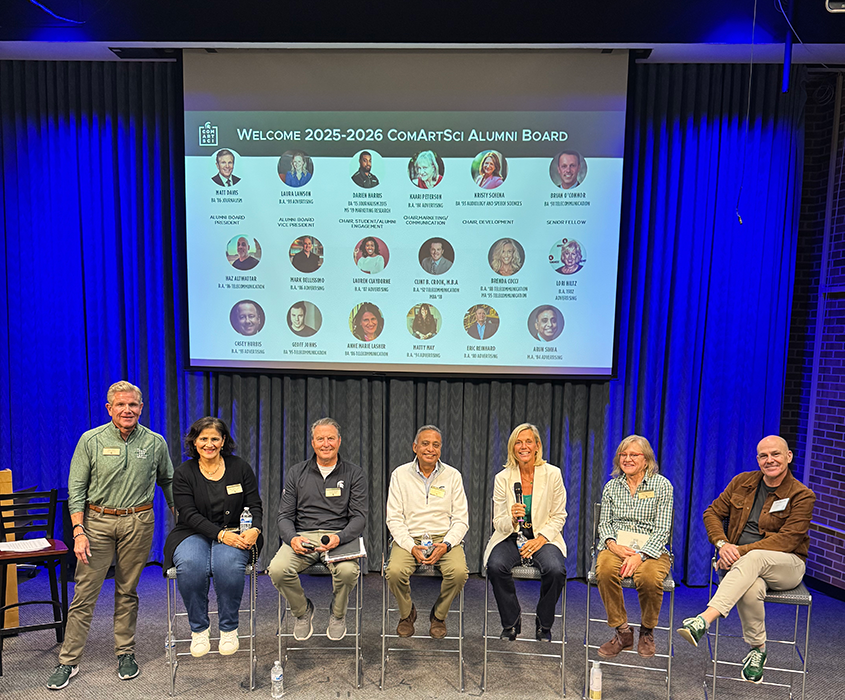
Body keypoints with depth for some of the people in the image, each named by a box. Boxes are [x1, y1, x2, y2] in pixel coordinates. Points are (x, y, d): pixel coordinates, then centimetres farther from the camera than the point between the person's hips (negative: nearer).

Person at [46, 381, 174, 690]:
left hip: (138, 522, 1)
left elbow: (167, 481, 13)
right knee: (84, 593, 3)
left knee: (127, 591, 11)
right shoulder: (91, 440, -4)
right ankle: (68, 661, 18)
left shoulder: (155, 443, -1)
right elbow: (76, 490, -1)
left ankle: (125, 653, 26)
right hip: (97, 520, 0)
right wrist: (79, 531, -8)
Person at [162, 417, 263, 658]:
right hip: (194, 534, 1)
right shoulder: (183, 472, 3)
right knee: (190, 565, -32)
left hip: (234, 534, 0)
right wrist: (220, 534, -21)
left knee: (228, 564, -33)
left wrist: (254, 529, -18)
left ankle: (229, 628, -10)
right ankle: (198, 629, -9)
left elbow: (255, 506, 4)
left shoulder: (240, 468, 5)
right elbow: (189, 514, -7)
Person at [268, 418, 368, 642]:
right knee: (277, 569, -27)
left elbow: (359, 517, -1)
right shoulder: (296, 473, 11)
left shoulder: (354, 474, 6)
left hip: (340, 537, -2)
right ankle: (302, 611, 7)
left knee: (348, 570, -33)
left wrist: (339, 537, -21)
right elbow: (285, 516, 8)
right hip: (302, 537, 2)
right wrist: (292, 538, -15)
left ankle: (338, 614, 4)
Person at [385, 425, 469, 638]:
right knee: (395, 572, -28)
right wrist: (411, 546, -15)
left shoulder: (453, 475, 4)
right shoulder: (400, 474, 3)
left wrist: (446, 545, -15)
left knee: (459, 572, -27)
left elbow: (461, 519, 3)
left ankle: (439, 615, 5)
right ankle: (407, 613, 7)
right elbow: (394, 518, 0)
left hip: (444, 538, 0)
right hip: (409, 538, 0)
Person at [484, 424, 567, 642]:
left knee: (556, 570, -29)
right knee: (495, 566, -28)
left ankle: (543, 624, 1)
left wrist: (540, 539, -13)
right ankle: (511, 621, -1)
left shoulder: (553, 474, -2)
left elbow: (559, 516, 2)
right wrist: (512, 519, -22)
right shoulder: (502, 478, -1)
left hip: (544, 537, 0)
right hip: (511, 537, 1)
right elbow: (498, 523, 1)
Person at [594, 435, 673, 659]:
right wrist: (613, 545, -11)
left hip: (651, 549, -2)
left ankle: (647, 632, -2)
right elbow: (604, 523, 12)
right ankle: (622, 632, -10)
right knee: (605, 570, -32)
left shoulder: (661, 485, 1)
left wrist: (640, 555, -18)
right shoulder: (611, 486, 11)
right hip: (616, 547, 2)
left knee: (649, 577, -34)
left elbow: (662, 529, -5)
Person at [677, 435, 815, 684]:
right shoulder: (742, 482, 8)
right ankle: (757, 649, -9)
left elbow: (787, 540, -13)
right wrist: (723, 544, -10)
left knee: (754, 558, -40)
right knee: (751, 588, -36)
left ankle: (704, 620, -51)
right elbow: (712, 512, 10)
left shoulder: (802, 496, -3)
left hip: (786, 565, -2)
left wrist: (742, 551, -22)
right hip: (742, 562, 2)